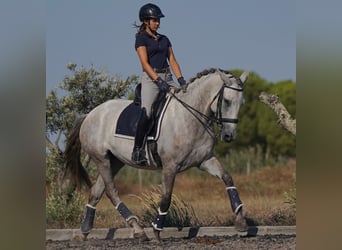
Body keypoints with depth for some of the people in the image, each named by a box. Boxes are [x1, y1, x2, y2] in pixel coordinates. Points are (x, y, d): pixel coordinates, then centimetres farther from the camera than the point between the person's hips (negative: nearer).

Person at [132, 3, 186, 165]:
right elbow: (145, 63, -11)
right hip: (150, 78, -7)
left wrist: (181, 79, -2)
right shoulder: (141, 38, 0)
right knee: (146, 113, -23)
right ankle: (137, 150, -18)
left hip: (167, 78, 7)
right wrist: (158, 80, -22)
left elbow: (172, 61, 14)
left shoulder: (164, 39, 19)